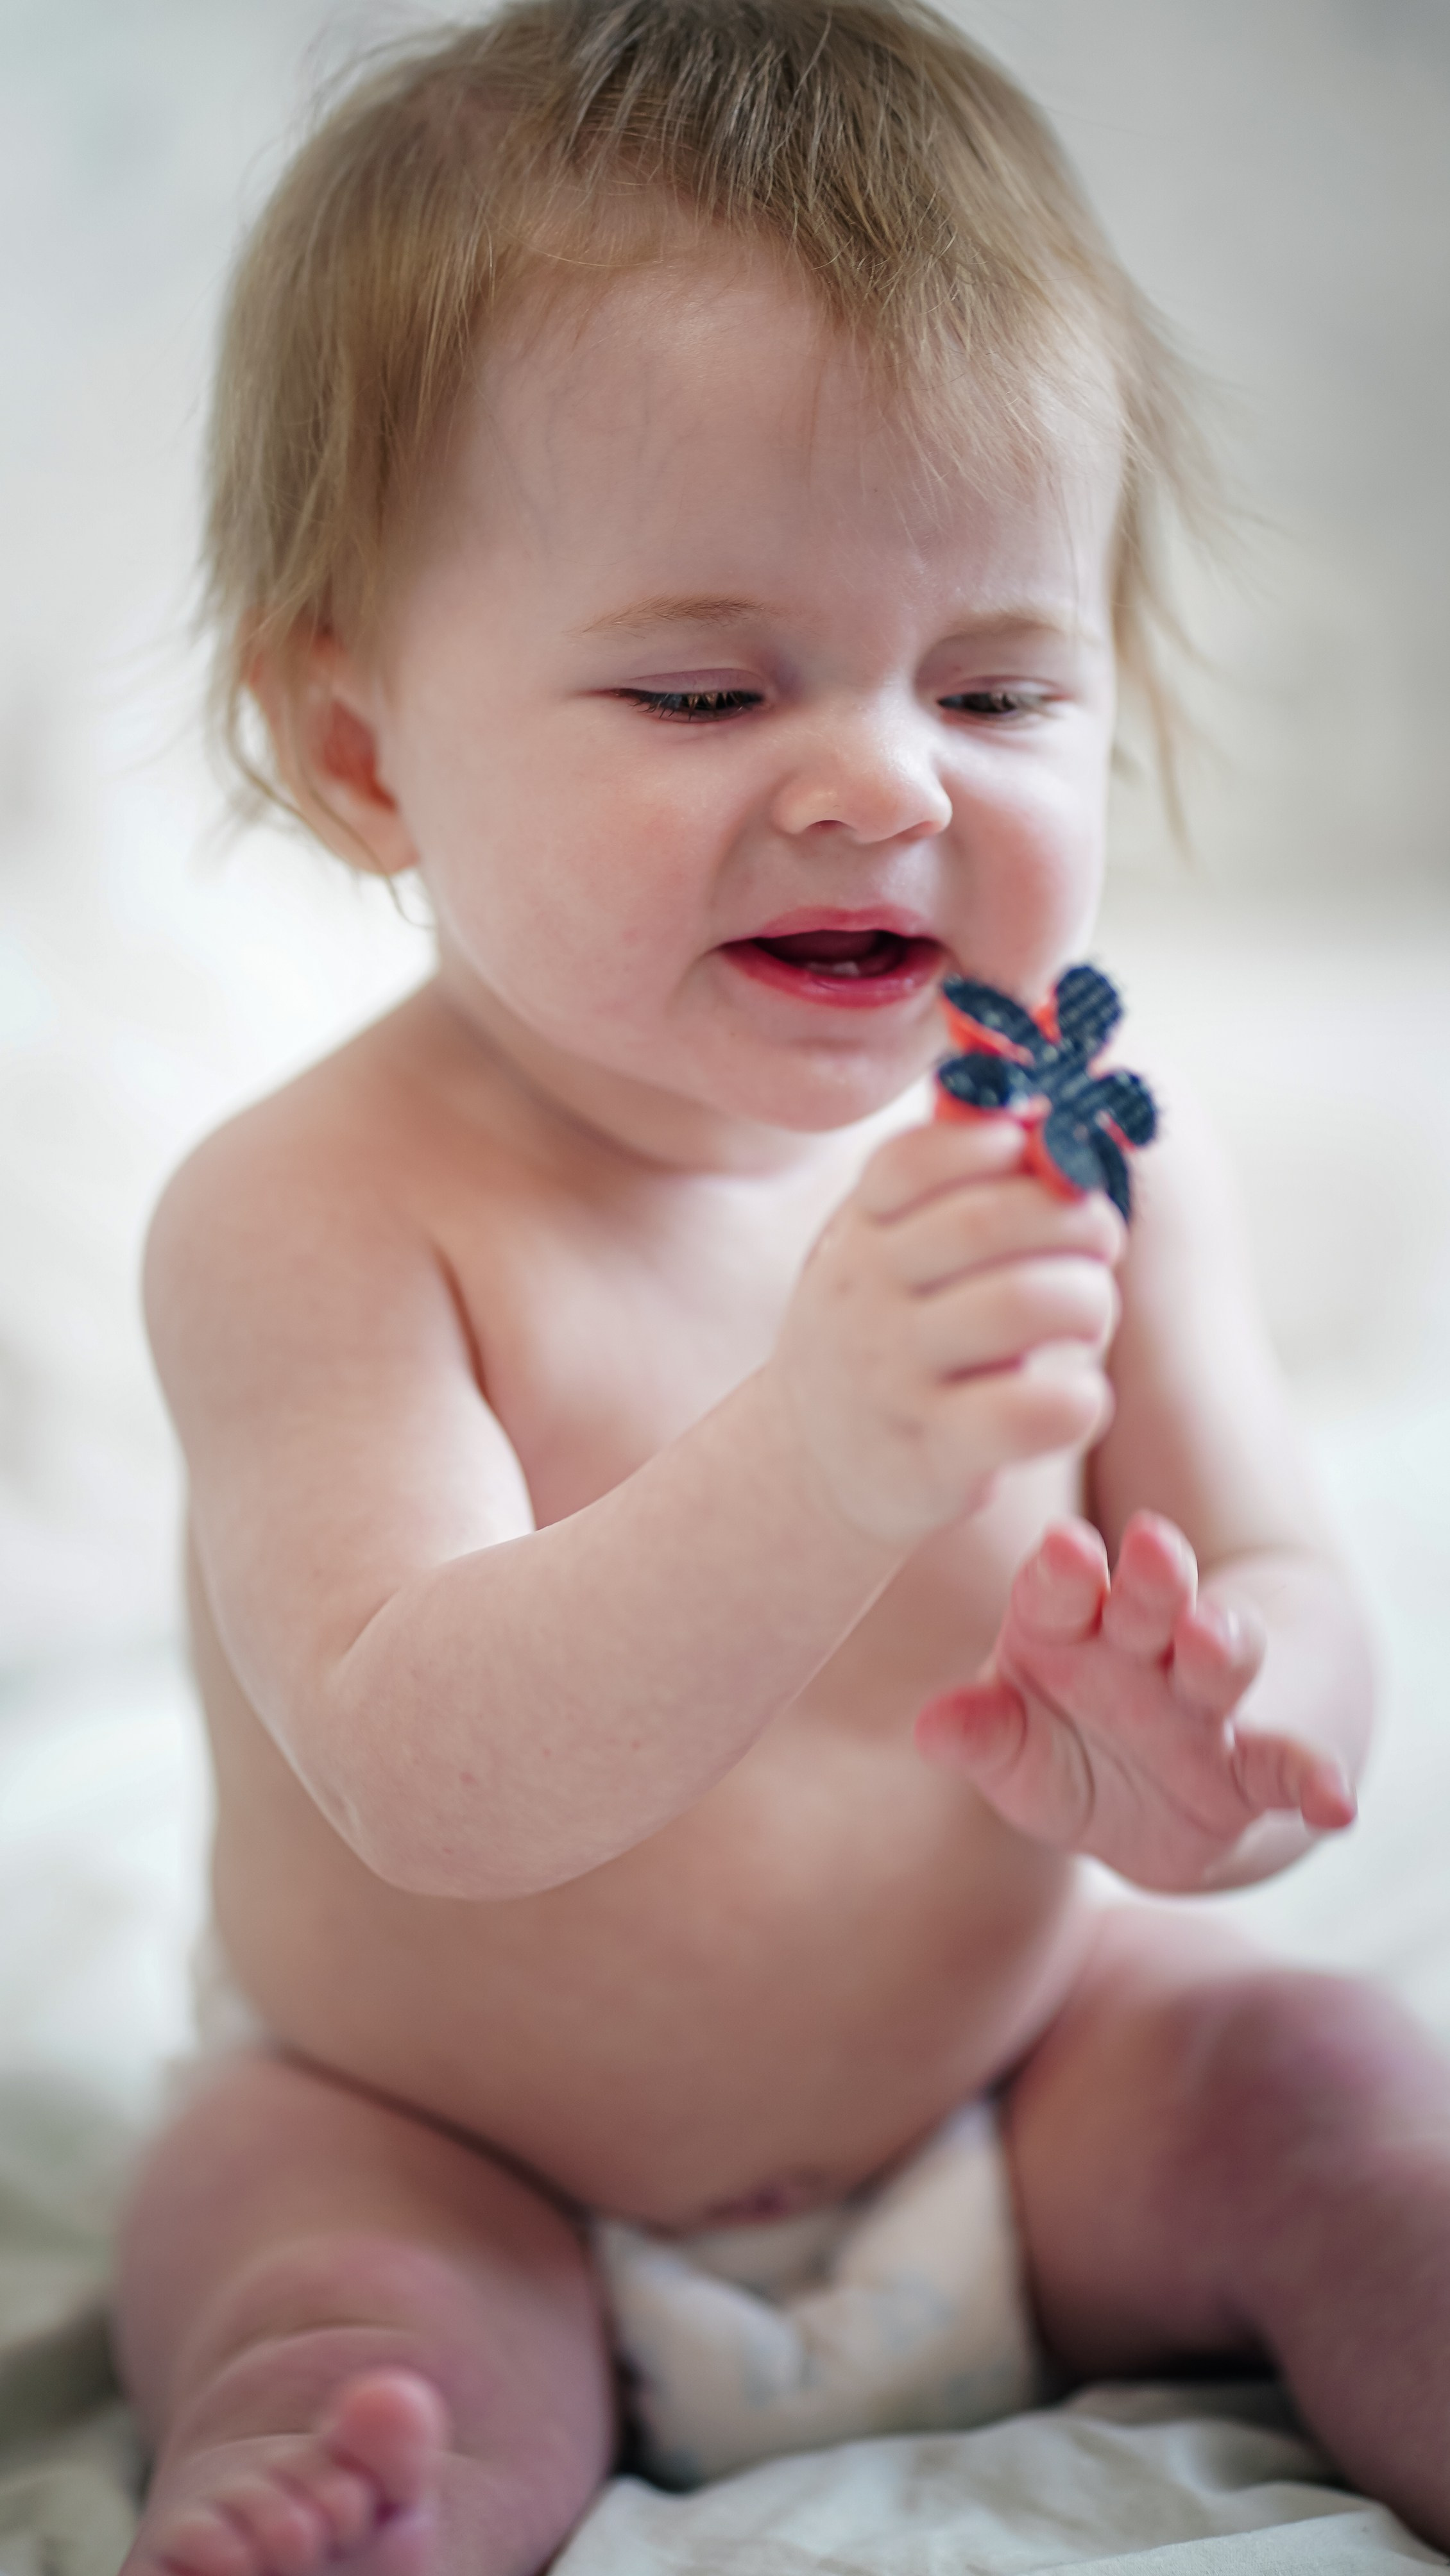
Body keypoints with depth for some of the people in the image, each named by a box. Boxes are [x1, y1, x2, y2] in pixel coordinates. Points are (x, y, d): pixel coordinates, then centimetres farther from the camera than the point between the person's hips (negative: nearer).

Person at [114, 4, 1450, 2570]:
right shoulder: (318, 1211, -26)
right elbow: (427, 1780, -35)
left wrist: (1189, 1756, -37)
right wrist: (820, 1466, -53)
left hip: (1007, 2062, 4)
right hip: (436, 2159, -3)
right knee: (354, 2363, -30)